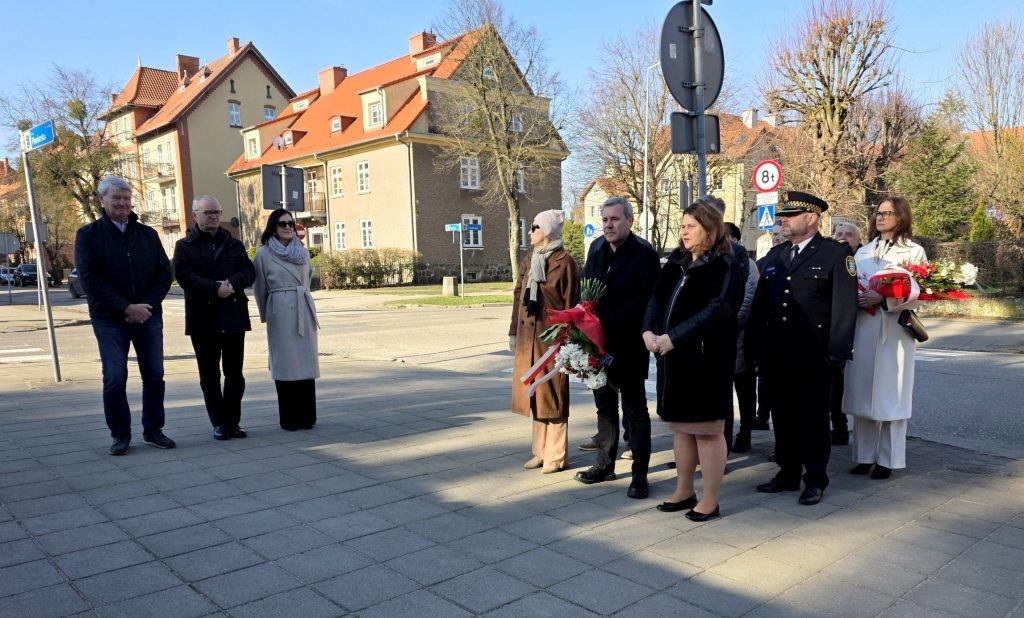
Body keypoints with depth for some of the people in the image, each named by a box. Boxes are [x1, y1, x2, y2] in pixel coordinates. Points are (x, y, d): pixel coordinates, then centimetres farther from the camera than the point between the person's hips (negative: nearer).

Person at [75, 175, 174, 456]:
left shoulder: (148, 234, 10)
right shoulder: (88, 235, 1)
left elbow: (164, 273, 6)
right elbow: (89, 279, -8)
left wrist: (146, 306, -9)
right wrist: (126, 308, -16)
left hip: (148, 316, 3)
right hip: (109, 319, -3)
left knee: (154, 376, 4)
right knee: (115, 378, -1)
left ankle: (153, 430, 17)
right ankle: (120, 435, 12)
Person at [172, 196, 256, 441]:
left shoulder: (234, 244, 14)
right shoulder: (185, 246, 4)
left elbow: (248, 271, 3)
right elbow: (184, 275, -11)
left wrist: (232, 284, -18)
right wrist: (215, 289, -22)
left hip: (234, 316, 2)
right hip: (203, 318, -2)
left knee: (235, 374, 6)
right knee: (209, 375, 4)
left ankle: (233, 421, 16)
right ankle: (219, 423, 14)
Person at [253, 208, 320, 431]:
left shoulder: (303, 252, 11)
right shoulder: (264, 254, -1)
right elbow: (259, 289, 5)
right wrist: (266, 315, 12)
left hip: (304, 310, 4)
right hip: (281, 312, -4)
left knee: (306, 361, 4)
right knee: (285, 364, -2)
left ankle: (307, 416, 11)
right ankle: (289, 419, 6)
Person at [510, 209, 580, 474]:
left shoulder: (564, 261, -7)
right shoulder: (527, 261, 13)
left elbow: (570, 302, -9)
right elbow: (518, 297, 15)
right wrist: (513, 331, 12)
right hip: (528, 335, 7)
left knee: (553, 395, 1)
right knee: (534, 393, 12)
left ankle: (557, 455, 12)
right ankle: (541, 450, 24)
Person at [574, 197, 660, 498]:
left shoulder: (644, 253, -12)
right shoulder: (596, 248, 9)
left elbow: (644, 301, -17)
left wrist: (607, 323, -21)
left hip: (629, 345, -6)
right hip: (598, 342, 6)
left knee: (634, 410, 3)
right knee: (605, 406, 16)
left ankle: (640, 474, 12)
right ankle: (605, 464, 29)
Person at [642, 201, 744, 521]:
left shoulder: (725, 266, -8)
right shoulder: (676, 263, 13)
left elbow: (717, 311, -20)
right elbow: (656, 299, 7)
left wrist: (673, 338, -24)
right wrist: (649, 331, -12)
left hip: (707, 359, -7)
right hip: (673, 357, 7)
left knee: (707, 430, 2)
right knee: (680, 426, 15)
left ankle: (710, 500, 15)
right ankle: (684, 491, 28)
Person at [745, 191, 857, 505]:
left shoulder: (837, 253, -4)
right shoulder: (775, 254, 13)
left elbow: (845, 305, -9)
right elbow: (759, 303, 13)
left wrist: (837, 352, -14)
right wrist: (753, 346, 9)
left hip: (813, 356, -5)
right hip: (776, 355, 5)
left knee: (814, 418, 6)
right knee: (783, 416, 12)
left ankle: (815, 480, 18)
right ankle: (787, 474, 25)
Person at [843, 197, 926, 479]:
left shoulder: (913, 251, 2)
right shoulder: (862, 251, 16)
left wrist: (883, 297, -19)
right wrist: (855, 297, -7)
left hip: (893, 331, -4)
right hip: (862, 328, 4)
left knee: (889, 394, 0)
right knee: (862, 392, 6)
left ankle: (888, 459, 10)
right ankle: (864, 455, 16)